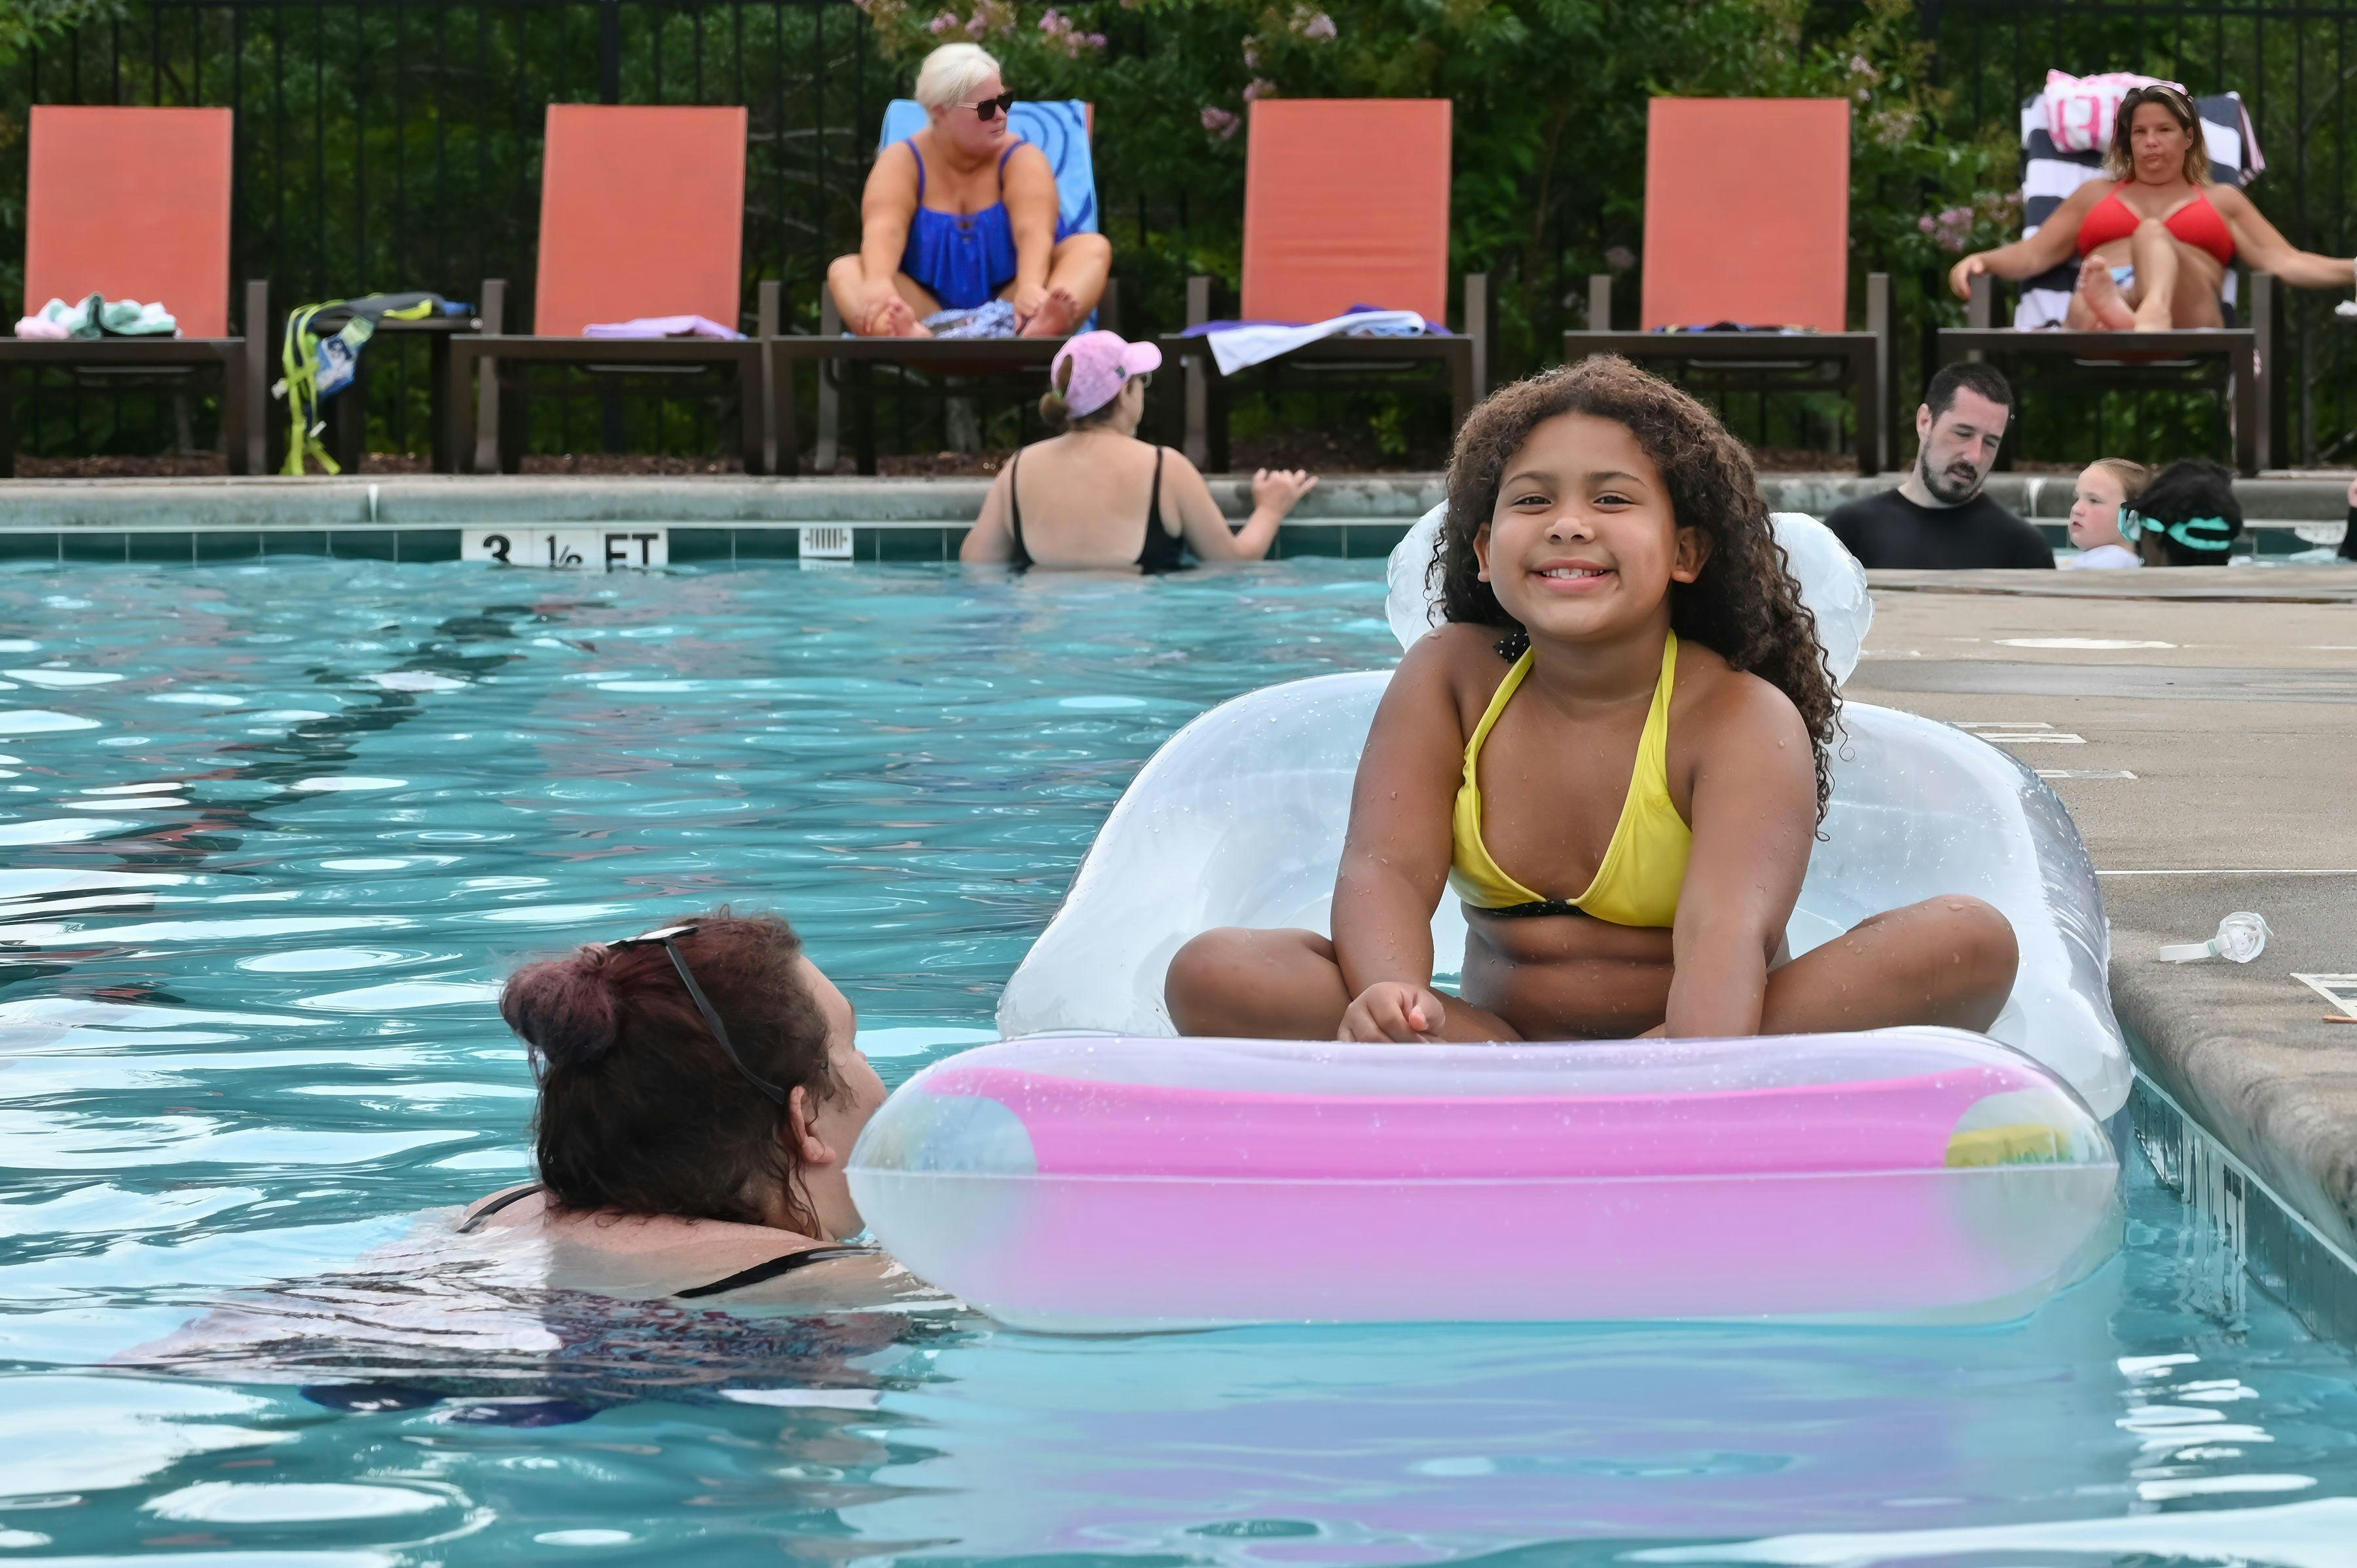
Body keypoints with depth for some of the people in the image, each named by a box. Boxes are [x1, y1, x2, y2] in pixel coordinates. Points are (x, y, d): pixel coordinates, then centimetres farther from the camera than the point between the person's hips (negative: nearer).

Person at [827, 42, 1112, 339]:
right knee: (845, 271, -21)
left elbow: (1034, 230, -20)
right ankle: (912, 338, -57)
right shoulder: (902, 161, 0)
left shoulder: (1022, 159, -1)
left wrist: (1030, 288, -43)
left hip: (1007, 310, 0)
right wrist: (879, 282, -43)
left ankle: (1039, 331, -57)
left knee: (1093, 248, -21)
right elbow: (884, 229, -19)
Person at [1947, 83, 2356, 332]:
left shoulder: (2222, 200, 32)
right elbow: (2033, 254, 26)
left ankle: (2152, 322, -73)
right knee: (2085, 306, -39)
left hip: (2186, 313, -2)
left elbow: (2283, 263, 20)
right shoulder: (2095, 194, 36)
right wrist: (1982, 261, 4)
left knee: (2153, 234, -37)